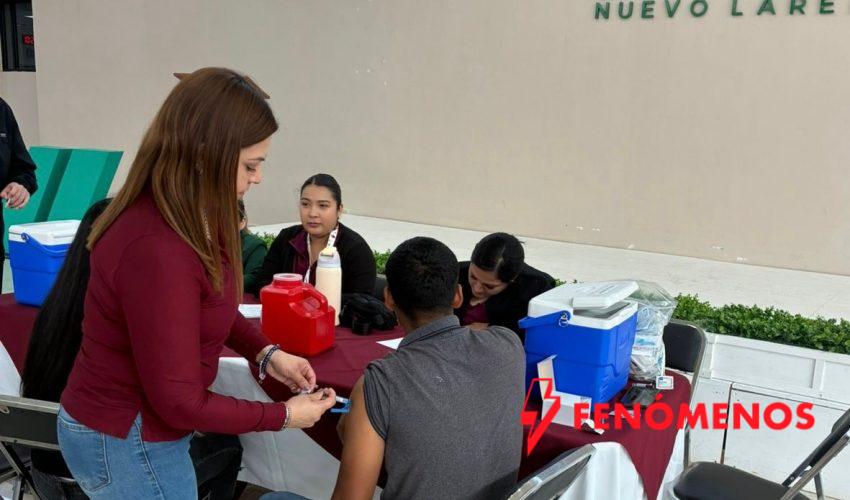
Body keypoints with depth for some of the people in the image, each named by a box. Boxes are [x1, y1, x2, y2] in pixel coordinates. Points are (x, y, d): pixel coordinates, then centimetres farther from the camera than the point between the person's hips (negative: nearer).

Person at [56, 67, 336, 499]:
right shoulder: (157, 250, -34)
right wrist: (283, 415, -15)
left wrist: (266, 353, -2)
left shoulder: (185, 217, -6)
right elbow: (180, 404, -26)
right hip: (125, 443, -8)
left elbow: (210, 306, 11)